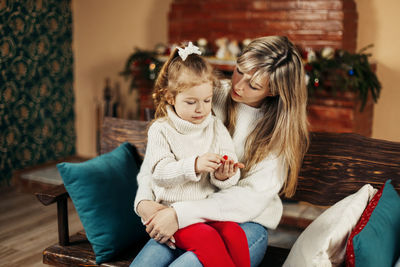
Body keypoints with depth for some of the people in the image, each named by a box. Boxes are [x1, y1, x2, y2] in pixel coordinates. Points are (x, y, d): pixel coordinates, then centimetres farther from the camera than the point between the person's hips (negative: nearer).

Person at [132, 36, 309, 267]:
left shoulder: (283, 128, -7)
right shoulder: (214, 96, 0)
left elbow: (253, 197, -17)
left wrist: (181, 214, -26)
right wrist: (144, 200, -15)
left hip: (247, 223, -2)